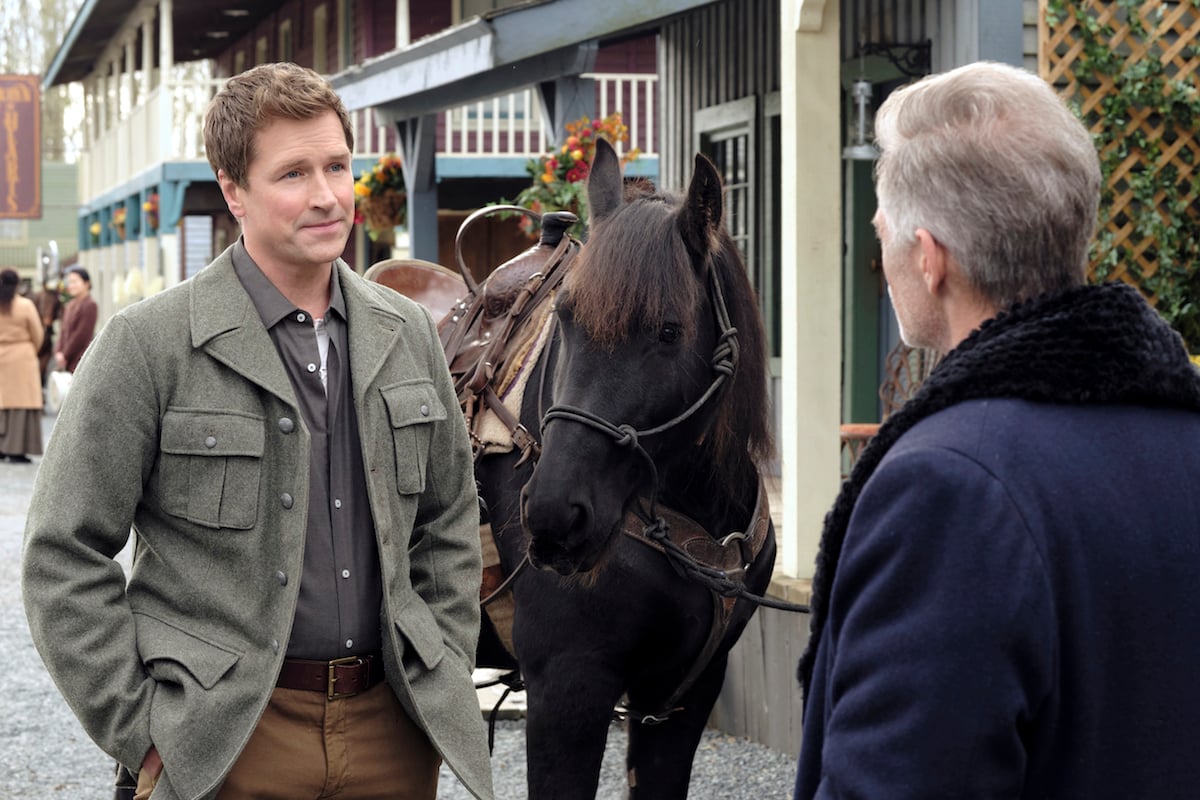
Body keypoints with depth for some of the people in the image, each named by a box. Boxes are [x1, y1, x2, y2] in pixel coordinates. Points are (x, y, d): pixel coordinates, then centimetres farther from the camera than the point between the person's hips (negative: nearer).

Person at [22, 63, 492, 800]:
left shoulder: (408, 334, 7)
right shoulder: (148, 344, -8)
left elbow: (450, 523, 17)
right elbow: (64, 555, -7)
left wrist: (446, 680, 9)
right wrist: (143, 732, -9)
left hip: (393, 724, 4)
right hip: (228, 740, -4)